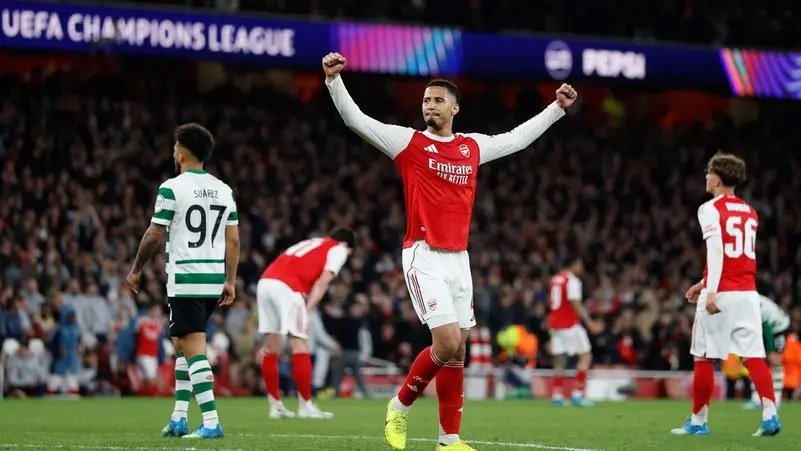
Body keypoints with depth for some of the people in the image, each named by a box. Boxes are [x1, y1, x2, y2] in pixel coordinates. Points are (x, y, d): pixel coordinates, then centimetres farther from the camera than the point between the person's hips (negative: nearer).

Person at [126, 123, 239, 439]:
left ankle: (211, 422, -14)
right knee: (182, 344, 20)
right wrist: (230, 281, 14)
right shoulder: (224, 191, 9)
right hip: (214, 280, 7)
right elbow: (233, 240, 9)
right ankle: (179, 418, 20)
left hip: (184, 280, -7)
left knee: (194, 350, -7)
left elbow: (154, 236, -7)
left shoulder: (172, 189, -8)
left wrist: (136, 270, 6)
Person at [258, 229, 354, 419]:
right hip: (286, 287, -7)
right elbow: (323, 281, -2)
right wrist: (307, 310, -7)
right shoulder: (339, 249, 13)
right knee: (300, 346, -2)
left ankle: (275, 405, 16)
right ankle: (305, 406, -1)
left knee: (271, 347, 11)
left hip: (265, 280, 7)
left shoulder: (310, 243, 32)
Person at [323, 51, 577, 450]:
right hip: (424, 257, -5)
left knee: (457, 352, 4)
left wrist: (557, 107, 33)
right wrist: (334, 80, -22)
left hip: (459, 259, 5)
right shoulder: (409, 141, 0)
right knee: (447, 343, -16)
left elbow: (518, 138, 30)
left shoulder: (473, 147, 13)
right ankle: (401, 406, 6)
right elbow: (355, 119, -8)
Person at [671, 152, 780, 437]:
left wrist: (711, 291, -22)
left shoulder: (711, 210, -5)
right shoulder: (750, 213, 18)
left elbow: (716, 251, -17)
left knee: (704, 357, 4)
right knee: (753, 355, 0)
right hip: (748, 293, 6)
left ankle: (698, 421, 10)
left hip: (722, 293, -6)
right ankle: (770, 415, -14)